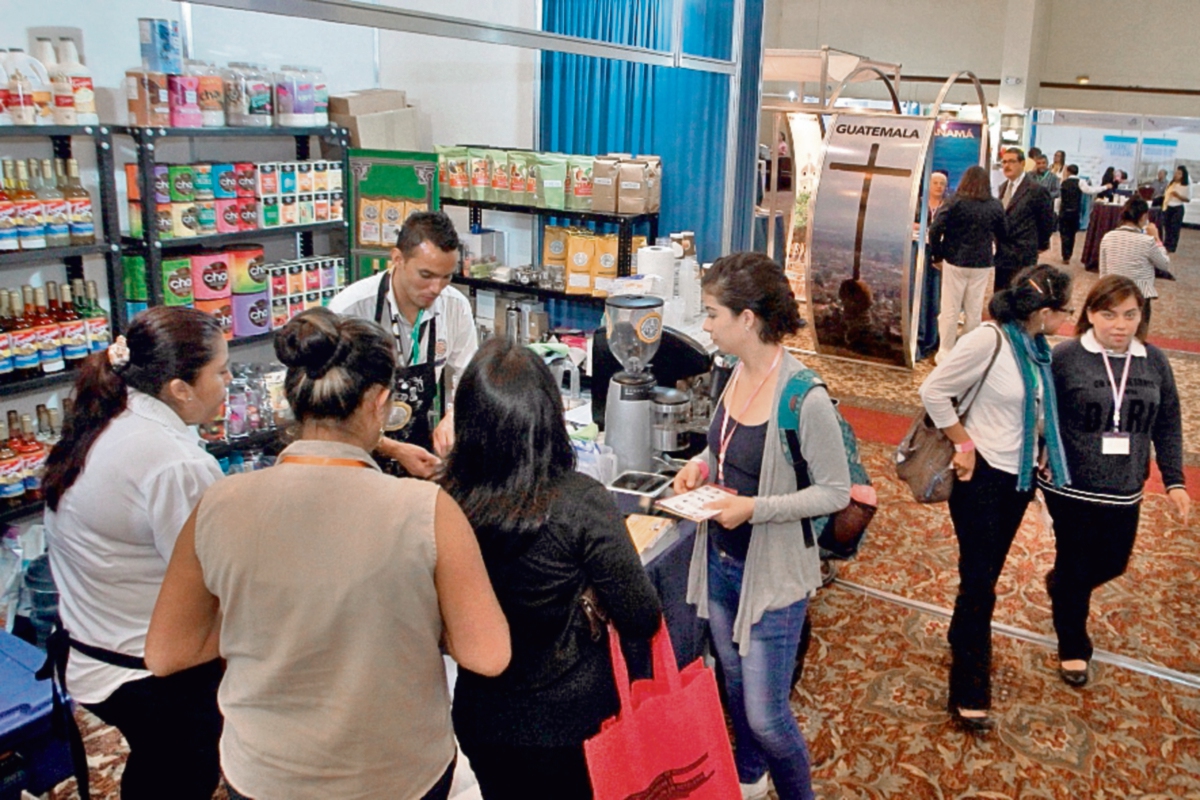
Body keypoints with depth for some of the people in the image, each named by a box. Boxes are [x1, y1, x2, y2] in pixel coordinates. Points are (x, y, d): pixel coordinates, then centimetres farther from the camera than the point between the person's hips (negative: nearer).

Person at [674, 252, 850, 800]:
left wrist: (754, 508, -26)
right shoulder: (738, 373, -2)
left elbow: (836, 491, -17)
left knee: (766, 716, 2)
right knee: (736, 686, 25)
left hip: (773, 574, -7)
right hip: (720, 561, 7)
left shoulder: (804, 399, -25)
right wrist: (701, 464, -4)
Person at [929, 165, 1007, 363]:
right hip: (982, 264, 3)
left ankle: (945, 352, 11)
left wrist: (937, 254, -4)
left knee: (950, 309, 6)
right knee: (974, 310, 11)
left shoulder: (956, 202, -9)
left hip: (955, 261, -2)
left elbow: (935, 229, -15)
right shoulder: (995, 206, 1)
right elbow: (1002, 235, 8)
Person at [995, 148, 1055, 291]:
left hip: (1022, 256, -7)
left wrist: (1041, 245, 5)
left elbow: (1047, 220, -4)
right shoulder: (1004, 187, 12)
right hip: (1002, 254, 8)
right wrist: (998, 241, 14)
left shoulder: (1036, 189, -12)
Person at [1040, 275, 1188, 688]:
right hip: (1070, 488, -4)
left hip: (1124, 493, 4)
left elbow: (1167, 425, 6)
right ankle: (1072, 647, 31)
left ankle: (1060, 585, 49)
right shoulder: (1064, 357, -14)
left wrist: (1174, 480, 3)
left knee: (1112, 563, 17)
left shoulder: (1155, 362, 0)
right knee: (1075, 566, 9)